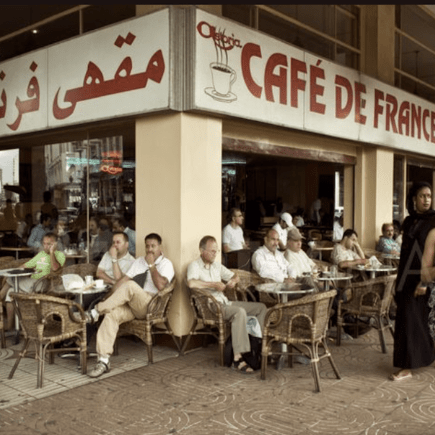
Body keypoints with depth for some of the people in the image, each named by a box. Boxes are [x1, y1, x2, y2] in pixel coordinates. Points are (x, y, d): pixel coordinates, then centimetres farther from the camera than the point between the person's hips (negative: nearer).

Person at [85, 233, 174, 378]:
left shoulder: (166, 264, 5)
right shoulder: (139, 261, 24)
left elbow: (160, 285, -13)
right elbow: (123, 279, 14)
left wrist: (151, 265, -8)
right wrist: (110, 297, 1)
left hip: (150, 306, -5)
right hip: (131, 305, 5)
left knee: (130, 286, -34)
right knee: (112, 314, -26)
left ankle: (95, 313, -24)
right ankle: (104, 360, -28)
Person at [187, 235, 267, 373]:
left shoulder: (216, 265, 20)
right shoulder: (194, 266, -5)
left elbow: (234, 276, 27)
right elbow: (191, 283, -26)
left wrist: (233, 281, 2)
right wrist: (214, 285, -19)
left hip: (225, 302, 9)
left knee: (260, 307, 1)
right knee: (239, 312, -36)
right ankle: (238, 358, -37)